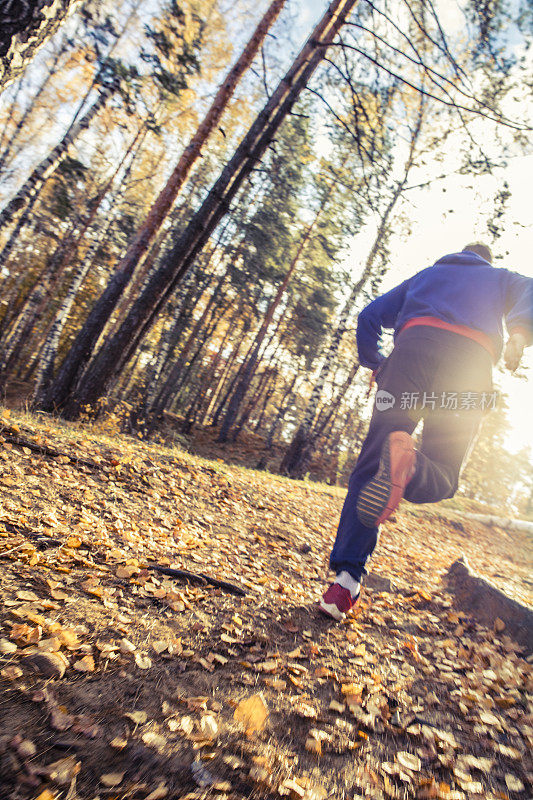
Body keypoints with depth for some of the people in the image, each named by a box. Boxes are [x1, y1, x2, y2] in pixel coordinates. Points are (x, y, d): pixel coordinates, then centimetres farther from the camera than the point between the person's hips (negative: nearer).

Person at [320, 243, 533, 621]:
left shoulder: (425, 275, 39)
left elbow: (369, 317, 27)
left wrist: (376, 365, 29)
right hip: (472, 359, 0)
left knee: (371, 464, -2)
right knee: (440, 479, 5)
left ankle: (347, 578, -15)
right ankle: (407, 463, -33)